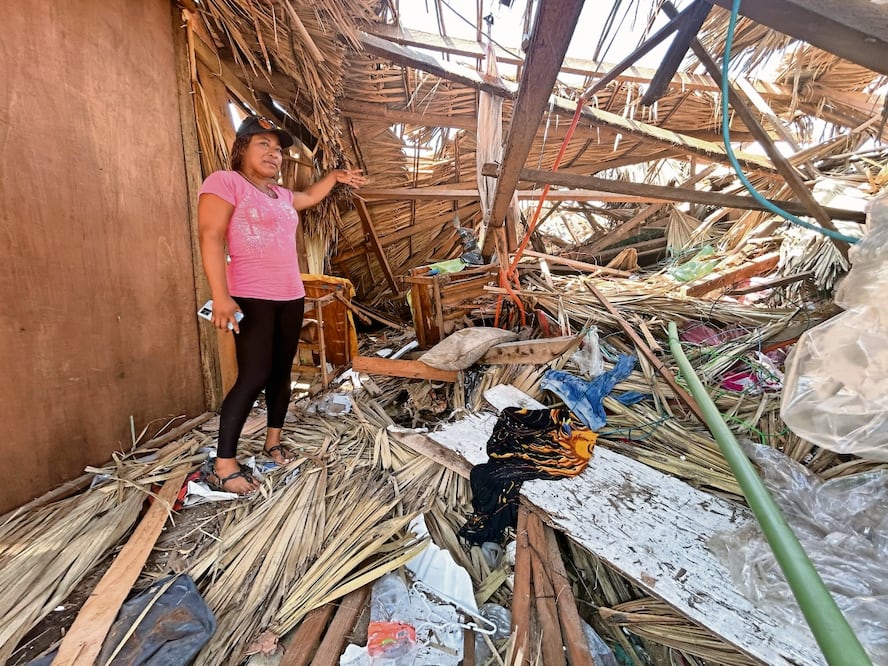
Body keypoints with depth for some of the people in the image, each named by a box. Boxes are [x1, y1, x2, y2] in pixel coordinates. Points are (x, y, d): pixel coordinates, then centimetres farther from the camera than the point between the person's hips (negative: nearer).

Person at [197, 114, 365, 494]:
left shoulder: (281, 194, 17)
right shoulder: (225, 182, -5)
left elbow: (309, 197, 41)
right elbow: (210, 238, -15)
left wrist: (336, 176, 37)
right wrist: (221, 297, -23)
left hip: (291, 296, 8)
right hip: (251, 298, -8)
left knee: (281, 372, 10)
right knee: (254, 377, -11)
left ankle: (273, 442, 25)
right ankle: (223, 468, 1)